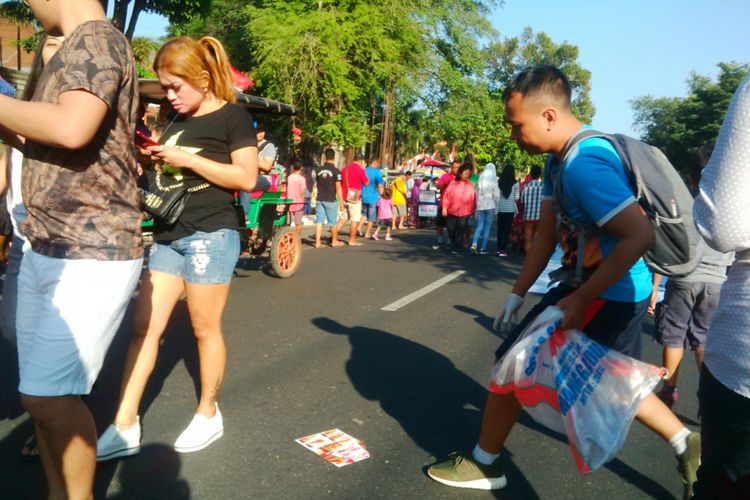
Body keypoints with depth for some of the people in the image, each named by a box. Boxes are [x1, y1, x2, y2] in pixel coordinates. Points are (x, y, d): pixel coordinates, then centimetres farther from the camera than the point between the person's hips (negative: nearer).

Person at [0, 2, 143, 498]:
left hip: (92, 257, -10)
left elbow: (72, 129, -29)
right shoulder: (71, 53, 19)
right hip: (45, 250, 10)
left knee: (49, 395, -7)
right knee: (42, 391, 14)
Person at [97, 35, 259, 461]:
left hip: (211, 235, -7)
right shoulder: (176, 121, 16)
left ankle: (209, 415, 22)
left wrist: (187, 159, -15)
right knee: (144, 327, 4)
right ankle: (125, 426, 12)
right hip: (168, 235, 7)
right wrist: (153, 160, 3)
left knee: (205, 329, 3)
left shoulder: (232, 116, -4)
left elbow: (247, 177, -13)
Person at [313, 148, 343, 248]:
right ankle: (334, 241, 22)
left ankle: (317, 242, 2)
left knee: (319, 221, 5)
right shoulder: (336, 171, -12)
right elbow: (338, 187, -13)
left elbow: (316, 185, 13)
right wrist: (341, 201, -9)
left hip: (320, 199, 4)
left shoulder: (318, 170, 3)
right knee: (333, 222, 9)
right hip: (331, 200, -4)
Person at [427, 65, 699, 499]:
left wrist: (580, 299, -26)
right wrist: (518, 294, 8)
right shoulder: (560, 158, 6)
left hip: (607, 294, -10)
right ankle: (688, 445, 39)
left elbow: (641, 235, -29)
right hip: (623, 292, 10)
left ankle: (483, 464, 17)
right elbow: (547, 235, 9)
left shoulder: (584, 164, -25)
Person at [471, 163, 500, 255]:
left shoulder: (480, 180, 3)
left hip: (480, 206, 3)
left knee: (480, 226, 8)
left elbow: (476, 193, 7)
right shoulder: (494, 181, -7)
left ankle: (474, 244, -12)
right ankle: (483, 248, 5)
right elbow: (496, 195, -7)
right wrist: (496, 207, 4)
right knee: (487, 227, 5)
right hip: (490, 206, -3)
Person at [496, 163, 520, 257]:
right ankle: (503, 249, 1)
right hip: (510, 209, -2)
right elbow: (516, 198, -5)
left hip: (500, 208, 2)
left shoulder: (499, 182, -3)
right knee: (507, 230, 3)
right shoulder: (515, 183, -7)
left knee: (500, 229, 14)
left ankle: (498, 248, 19)